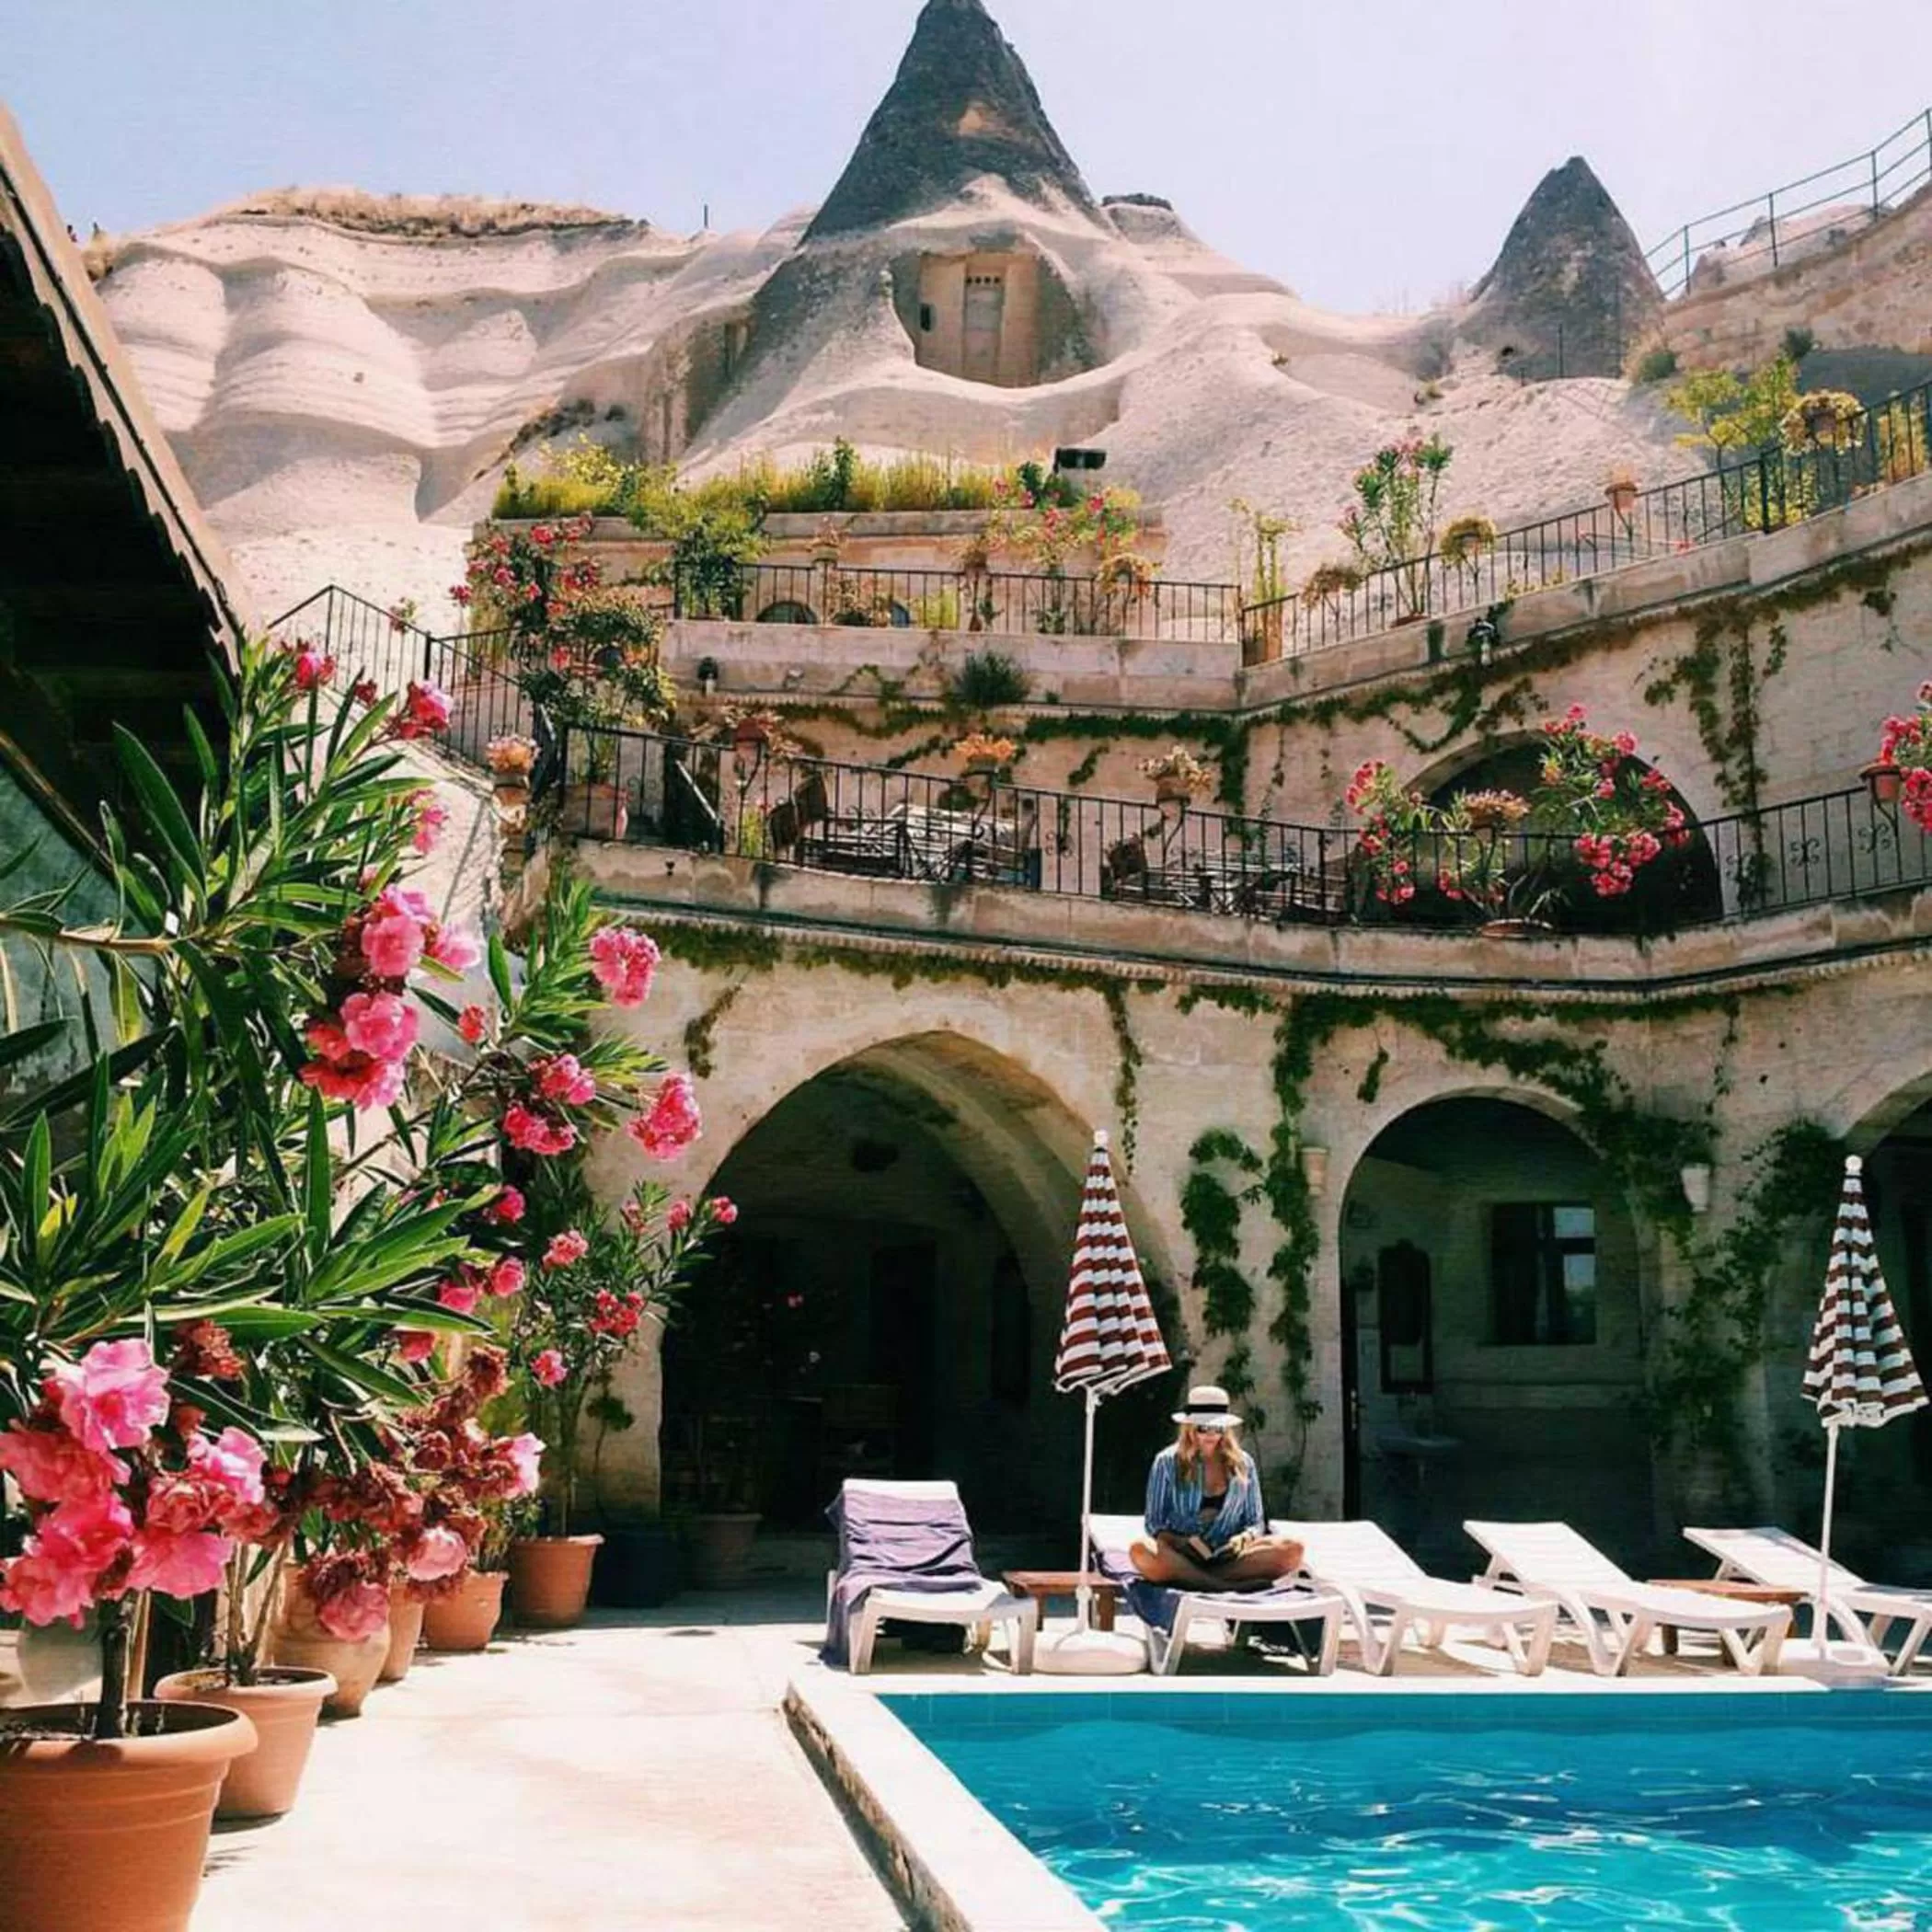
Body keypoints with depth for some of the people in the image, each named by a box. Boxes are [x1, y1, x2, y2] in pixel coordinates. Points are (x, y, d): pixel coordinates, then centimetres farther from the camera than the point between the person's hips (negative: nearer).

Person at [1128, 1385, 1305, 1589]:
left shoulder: (1242, 1464, 12)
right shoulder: (1167, 1463, 5)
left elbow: (1256, 1522, 14)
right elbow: (1155, 1523, 4)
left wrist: (1245, 1537, -10)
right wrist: (1180, 1542, -17)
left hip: (1227, 1557, 2)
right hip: (1179, 1557, -2)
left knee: (1292, 1549, -24)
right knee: (1141, 1550, -36)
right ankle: (1232, 1586, -32)